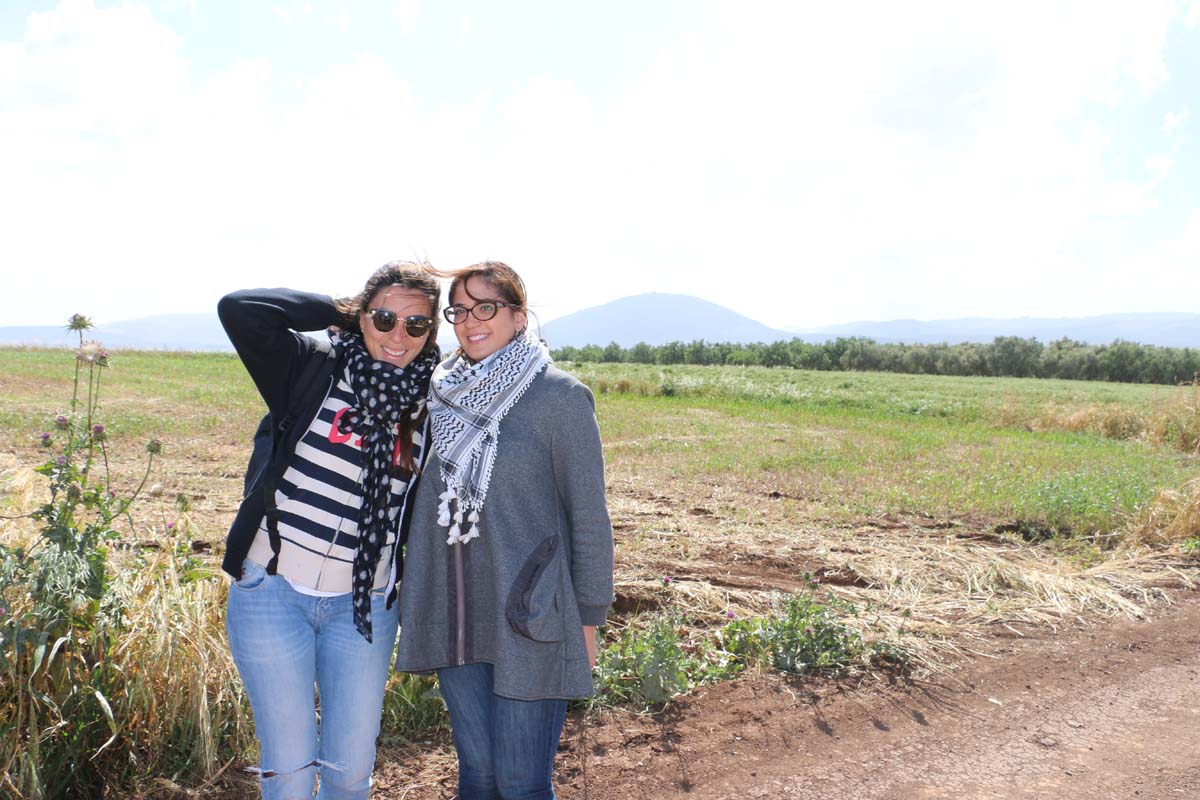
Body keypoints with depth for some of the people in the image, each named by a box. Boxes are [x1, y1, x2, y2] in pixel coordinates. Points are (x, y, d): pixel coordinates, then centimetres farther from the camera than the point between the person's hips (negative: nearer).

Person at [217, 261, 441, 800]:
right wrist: (339, 312, -8)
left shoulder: (431, 406, 1)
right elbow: (238, 309, -18)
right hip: (272, 593, -2)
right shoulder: (314, 368, -5)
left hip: (363, 606, 2)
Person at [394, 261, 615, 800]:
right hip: (453, 620, 5)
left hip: (528, 622, -5)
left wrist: (588, 620, -4)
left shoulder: (560, 397, -8)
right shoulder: (444, 395, 7)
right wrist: (415, 598, 14)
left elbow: (589, 517, -5)